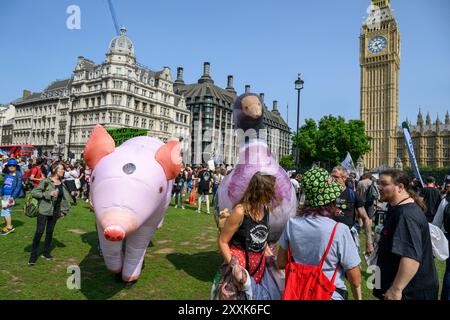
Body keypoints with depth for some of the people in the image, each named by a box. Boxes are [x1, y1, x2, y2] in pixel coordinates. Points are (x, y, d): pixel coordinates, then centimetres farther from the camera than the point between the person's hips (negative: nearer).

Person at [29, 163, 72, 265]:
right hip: (43, 210, -5)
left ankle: (46, 252, 26)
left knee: (50, 232, 13)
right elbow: (34, 192, -12)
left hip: (55, 212, 5)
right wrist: (48, 194, -20)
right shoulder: (46, 182, -9)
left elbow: (66, 198, 16)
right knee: (39, 232, -4)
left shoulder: (62, 184, 7)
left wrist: (63, 211, 13)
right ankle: (33, 255, 7)